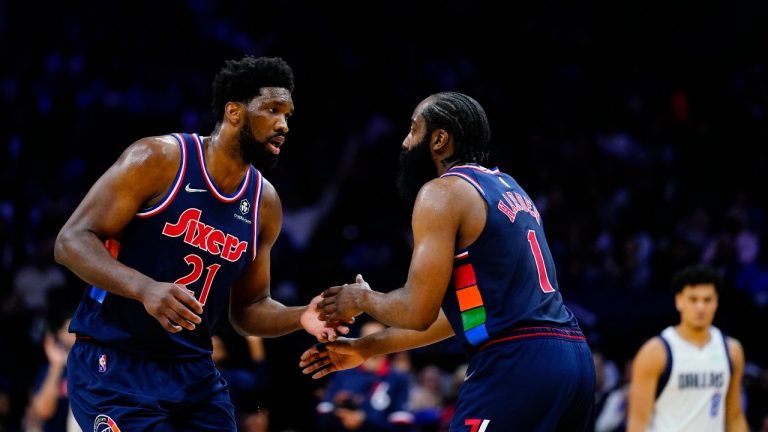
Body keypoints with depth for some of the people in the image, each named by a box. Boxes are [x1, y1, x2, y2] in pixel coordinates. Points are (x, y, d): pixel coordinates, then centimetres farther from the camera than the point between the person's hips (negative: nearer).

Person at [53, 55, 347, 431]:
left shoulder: (264, 204, 7)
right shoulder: (158, 159, -11)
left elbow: (247, 308, 15)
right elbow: (72, 241, -14)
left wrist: (300, 317, -7)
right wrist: (145, 288, -30)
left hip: (194, 372, 6)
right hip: (114, 363, -6)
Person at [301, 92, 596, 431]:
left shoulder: (443, 193, -5)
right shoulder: (507, 188, 23)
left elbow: (418, 311, -11)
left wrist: (363, 299, 10)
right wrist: (367, 348, 31)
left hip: (516, 364, -9)